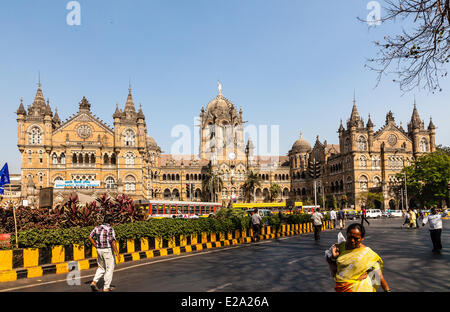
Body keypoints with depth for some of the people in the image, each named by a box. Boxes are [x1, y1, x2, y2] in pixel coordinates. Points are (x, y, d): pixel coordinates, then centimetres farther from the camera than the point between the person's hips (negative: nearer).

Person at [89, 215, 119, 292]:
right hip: (108, 250, -6)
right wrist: (117, 253, -15)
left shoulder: (97, 227, 5)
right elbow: (113, 242, -20)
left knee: (102, 268, 22)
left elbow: (90, 237, 8)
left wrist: (97, 247, 14)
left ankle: (94, 282, 6)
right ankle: (106, 288, 10)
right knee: (109, 269, 7)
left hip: (99, 250, 6)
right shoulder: (110, 229, -14)